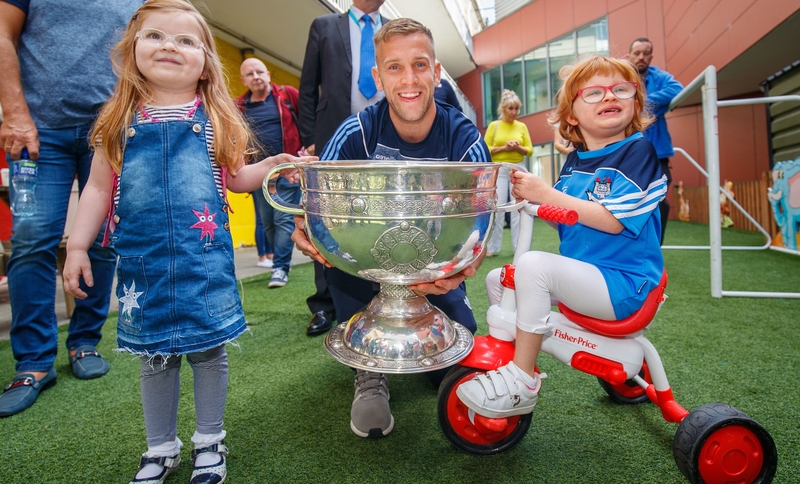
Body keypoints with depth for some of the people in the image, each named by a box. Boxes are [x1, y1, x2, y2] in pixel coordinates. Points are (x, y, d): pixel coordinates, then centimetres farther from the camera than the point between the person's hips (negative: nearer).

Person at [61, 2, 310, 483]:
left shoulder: (217, 117, 5)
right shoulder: (120, 119, 7)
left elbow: (235, 178, 11)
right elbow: (99, 187, 10)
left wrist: (272, 165, -6)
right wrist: (77, 245, 6)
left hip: (206, 256, -1)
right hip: (142, 257, 1)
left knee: (209, 348, 7)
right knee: (154, 354, 11)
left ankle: (210, 440, 29)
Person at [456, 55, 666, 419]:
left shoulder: (640, 150, -11)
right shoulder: (574, 161, 10)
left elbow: (614, 220, -22)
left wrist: (547, 194, -24)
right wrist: (530, 195, -5)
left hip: (622, 282, -8)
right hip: (580, 273, 8)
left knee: (534, 265, -30)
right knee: (497, 279, 5)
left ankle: (521, 383, -18)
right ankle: (505, 357, 19)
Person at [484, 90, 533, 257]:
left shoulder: (522, 126, 9)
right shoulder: (494, 125, 3)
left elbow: (530, 150, 8)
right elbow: (485, 149, -2)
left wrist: (518, 148, -12)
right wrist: (503, 148, -14)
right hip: (499, 170, -2)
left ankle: (519, 247, 7)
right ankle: (492, 247, 4)